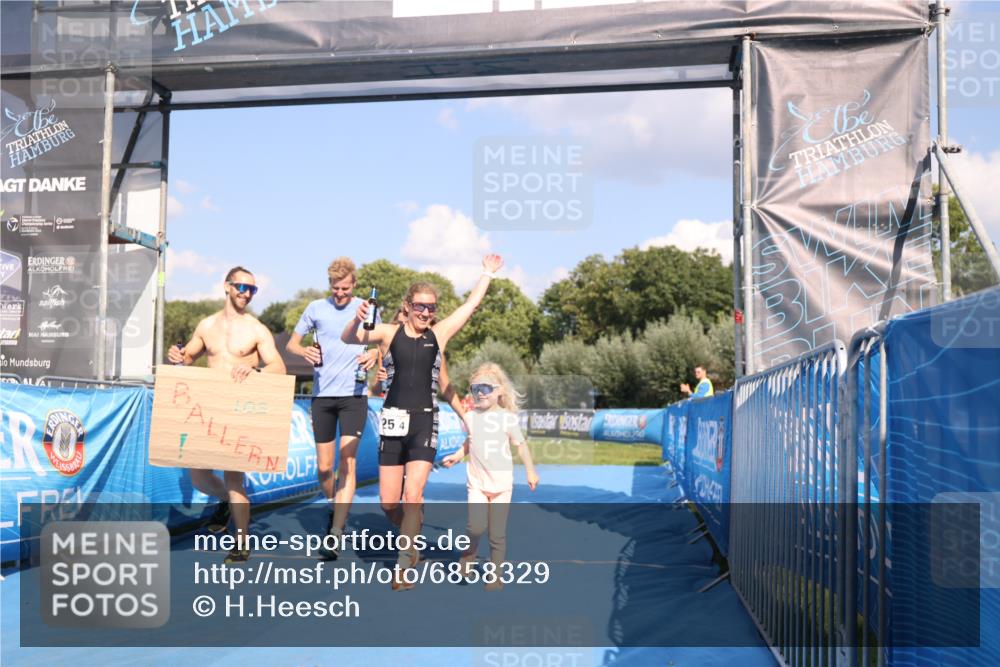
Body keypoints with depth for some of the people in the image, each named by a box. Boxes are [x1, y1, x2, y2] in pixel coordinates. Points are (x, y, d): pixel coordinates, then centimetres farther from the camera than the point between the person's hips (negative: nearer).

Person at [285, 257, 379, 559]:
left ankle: (335, 533, -13)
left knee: (348, 461, -12)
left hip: (354, 394, -2)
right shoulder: (316, 308, 4)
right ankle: (334, 507, 36)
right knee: (324, 466, 7)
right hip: (322, 395, 2)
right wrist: (304, 351, -14)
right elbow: (291, 343, 10)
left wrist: (373, 354, -13)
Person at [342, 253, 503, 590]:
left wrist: (488, 273, 20)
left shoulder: (439, 334, 6)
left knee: (413, 496, -12)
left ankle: (403, 567, -4)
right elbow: (348, 339, -7)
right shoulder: (391, 332, 3)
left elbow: (471, 304, 14)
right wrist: (357, 320, -26)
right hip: (393, 421, 1)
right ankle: (412, 538, 33)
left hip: (424, 422, 0)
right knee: (388, 502, 3)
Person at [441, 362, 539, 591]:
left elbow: (521, 445, 3)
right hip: (477, 481, 1)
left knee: (497, 533, 3)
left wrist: (530, 472, 4)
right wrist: (456, 456, 7)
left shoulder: (508, 418, -5)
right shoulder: (471, 417, 3)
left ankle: (495, 574, 19)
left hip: (501, 482, -1)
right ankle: (468, 555, 13)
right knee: (476, 526, -17)